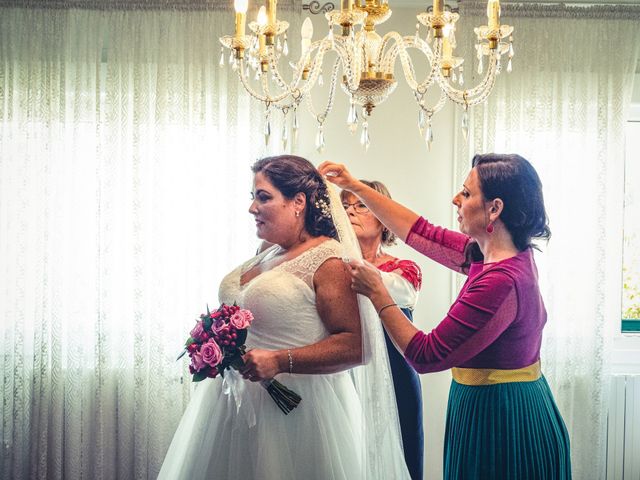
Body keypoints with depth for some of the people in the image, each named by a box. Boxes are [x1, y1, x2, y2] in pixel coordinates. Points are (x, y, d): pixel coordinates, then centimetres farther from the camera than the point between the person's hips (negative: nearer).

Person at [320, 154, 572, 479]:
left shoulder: (501, 281, -27)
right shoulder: (491, 254, 1)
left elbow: (425, 356, -23)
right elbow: (422, 233, 12)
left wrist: (377, 293, -14)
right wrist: (354, 187, 14)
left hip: (499, 423, -9)